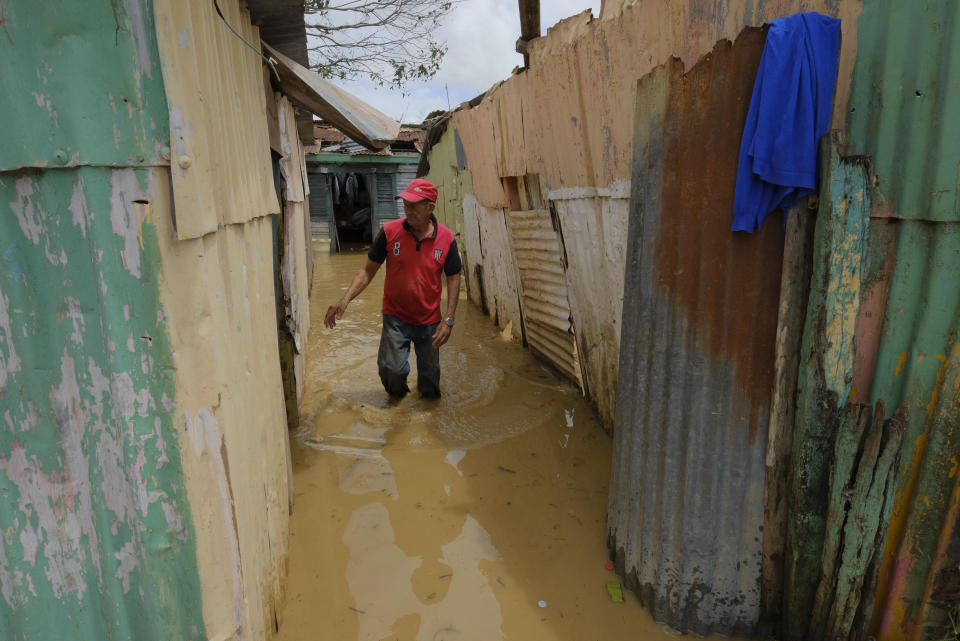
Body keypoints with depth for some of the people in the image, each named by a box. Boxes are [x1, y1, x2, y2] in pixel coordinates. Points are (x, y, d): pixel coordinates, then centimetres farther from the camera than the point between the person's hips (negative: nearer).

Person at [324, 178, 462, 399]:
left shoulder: (446, 238, -10)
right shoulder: (390, 232, -11)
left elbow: (453, 278, 0)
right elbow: (368, 270, -4)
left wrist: (448, 319, -7)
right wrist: (345, 300, -17)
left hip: (429, 320, 1)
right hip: (396, 317, -1)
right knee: (392, 368, -19)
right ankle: (397, 397, 16)